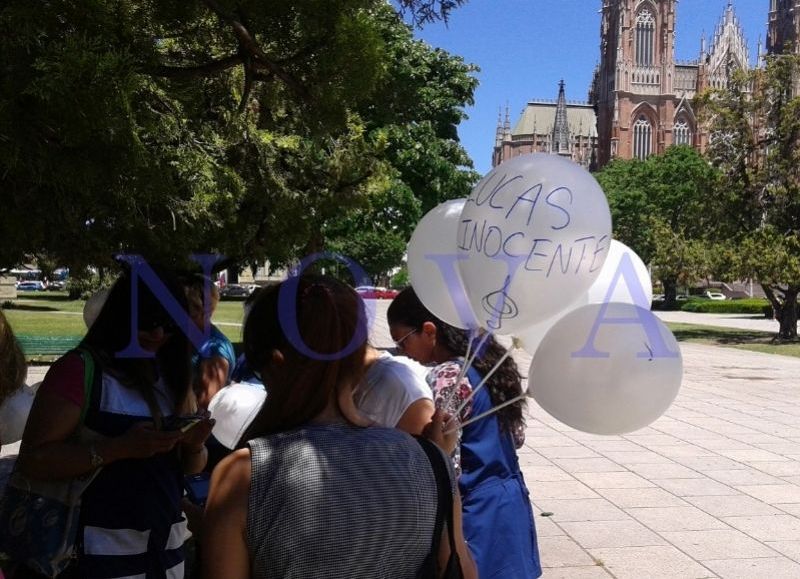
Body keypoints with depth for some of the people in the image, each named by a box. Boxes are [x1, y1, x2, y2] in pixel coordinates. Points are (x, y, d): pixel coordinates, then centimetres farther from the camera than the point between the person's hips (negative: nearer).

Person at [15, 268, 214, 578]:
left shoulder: (172, 375, 7)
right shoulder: (80, 369, -11)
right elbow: (33, 460, -16)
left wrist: (194, 445, -10)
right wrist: (120, 447, -26)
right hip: (101, 552, -5)